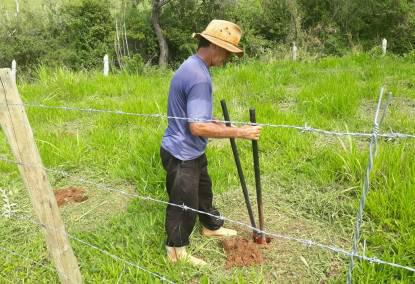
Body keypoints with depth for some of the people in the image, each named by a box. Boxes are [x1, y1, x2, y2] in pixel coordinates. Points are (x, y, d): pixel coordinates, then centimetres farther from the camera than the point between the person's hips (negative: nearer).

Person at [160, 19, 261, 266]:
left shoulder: (192, 66, 7)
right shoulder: (199, 76, -28)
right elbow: (197, 127, -31)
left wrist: (215, 123, 14)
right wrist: (238, 132, -27)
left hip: (191, 151, 10)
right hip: (182, 154, -10)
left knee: (203, 190, 27)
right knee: (184, 203, 7)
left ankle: (211, 226, 50)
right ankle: (176, 251, 28)